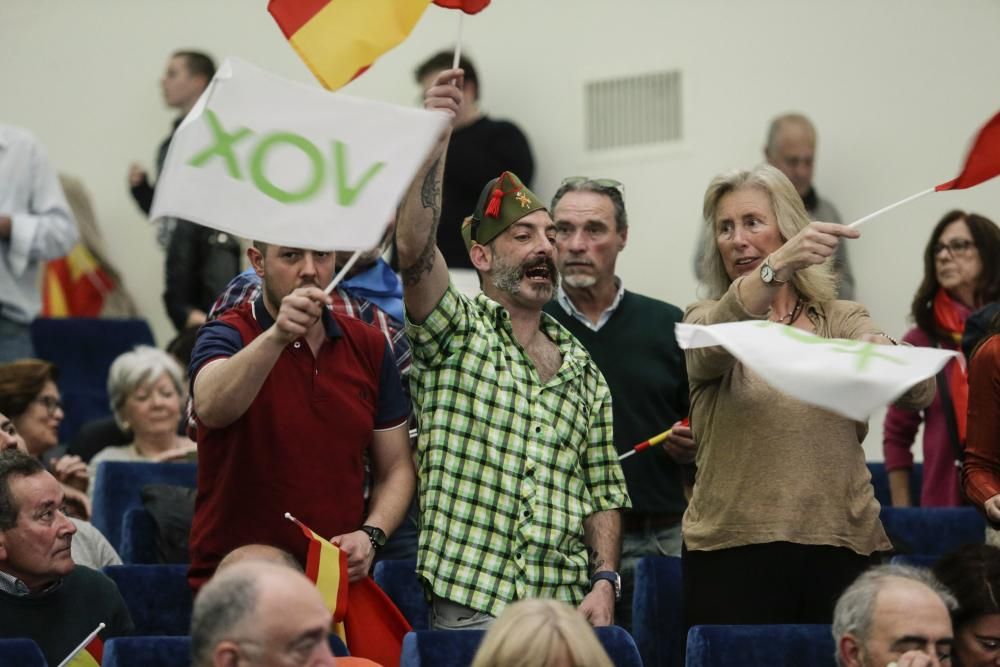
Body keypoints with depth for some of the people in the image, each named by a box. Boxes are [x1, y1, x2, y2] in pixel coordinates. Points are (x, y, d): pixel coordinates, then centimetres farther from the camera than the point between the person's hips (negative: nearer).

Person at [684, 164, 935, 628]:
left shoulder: (840, 320, 12)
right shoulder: (705, 321, 9)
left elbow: (920, 392, -5)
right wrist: (777, 267, -35)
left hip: (841, 547, 1)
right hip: (733, 550, -1)